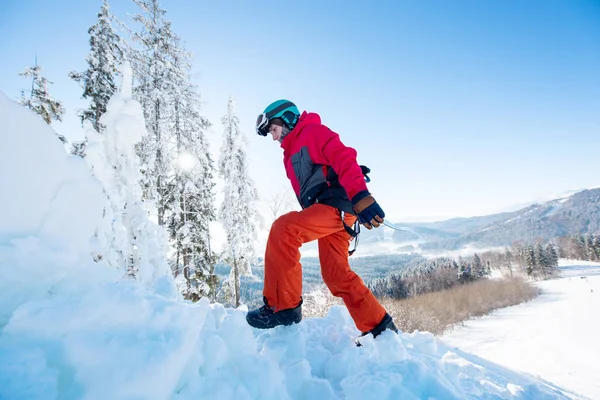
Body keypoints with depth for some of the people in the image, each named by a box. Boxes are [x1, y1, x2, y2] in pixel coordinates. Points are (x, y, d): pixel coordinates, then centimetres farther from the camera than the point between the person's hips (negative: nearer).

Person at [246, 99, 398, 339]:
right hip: (328, 212, 10)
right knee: (336, 275, 7)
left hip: (336, 205, -10)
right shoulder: (292, 153, 29)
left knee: (283, 228, -25)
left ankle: (282, 306, -20)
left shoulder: (312, 131, 1)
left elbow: (345, 159, -16)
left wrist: (361, 198, -29)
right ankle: (379, 327, 17)